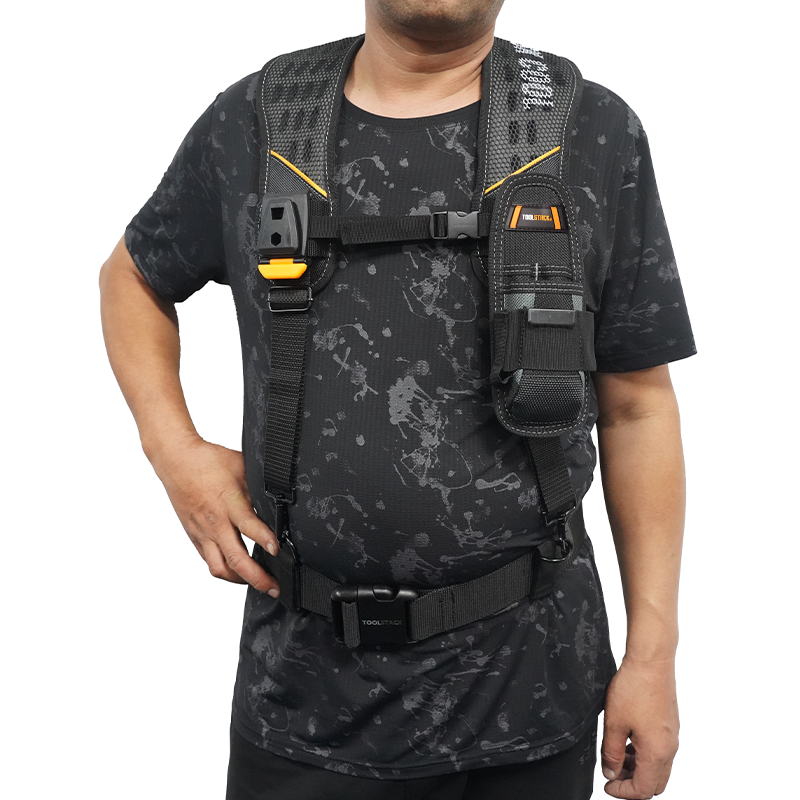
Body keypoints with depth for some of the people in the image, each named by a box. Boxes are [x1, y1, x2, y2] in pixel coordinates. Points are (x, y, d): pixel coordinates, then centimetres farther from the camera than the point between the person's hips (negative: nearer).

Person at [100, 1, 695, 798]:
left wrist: (653, 650, -4)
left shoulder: (599, 133, -3)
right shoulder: (250, 121, 1)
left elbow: (637, 406, -1)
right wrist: (173, 448, 0)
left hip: (527, 682, 0)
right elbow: (131, 275, 16)